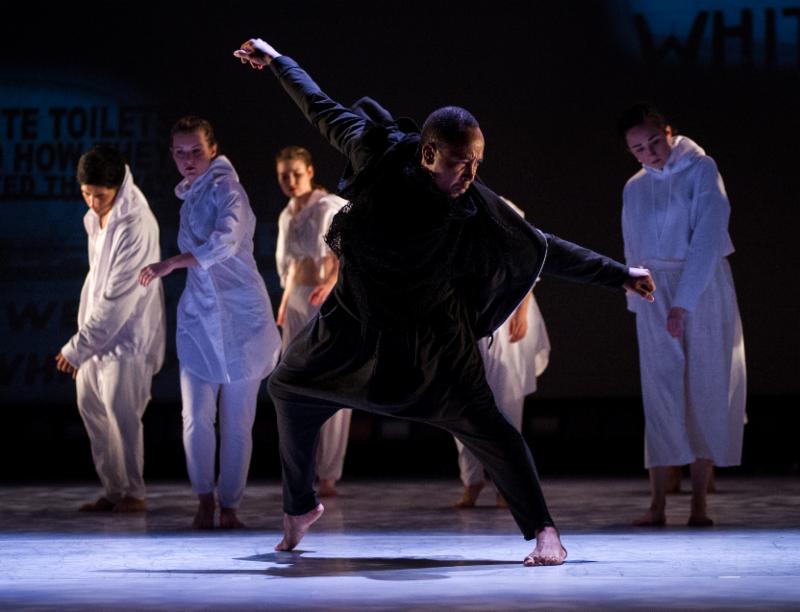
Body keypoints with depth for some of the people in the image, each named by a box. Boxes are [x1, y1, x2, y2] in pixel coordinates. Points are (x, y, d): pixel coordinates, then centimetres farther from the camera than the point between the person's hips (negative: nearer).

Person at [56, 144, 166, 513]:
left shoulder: (136, 227, -22)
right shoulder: (95, 217, 5)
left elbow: (117, 300, -23)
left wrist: (77, 348, -20)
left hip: (126, 334, -9)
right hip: (97, 329, 9)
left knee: (120, 409, -13)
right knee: (90, 406, 6)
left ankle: (133, 493, -4)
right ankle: (113, 490, 12)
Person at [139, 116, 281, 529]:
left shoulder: (224, 187, -10)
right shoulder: (190, 196, 14)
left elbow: (226, 241, -28)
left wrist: (170, 264, -25)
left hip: (239, 319, -5)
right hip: (198, 319, 5)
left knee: (237, 422, 0)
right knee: (196, 418, -5)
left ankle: (229, 504, 12)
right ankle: (204, 499, 9)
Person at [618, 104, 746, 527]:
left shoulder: (700, 170, -5)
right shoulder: (634, 188, 10)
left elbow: (708, 237, -15)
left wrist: (684, 303, -20)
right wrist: (640, 301, 9)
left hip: (704, 286, -3)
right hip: (655, 294, 3)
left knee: (706, 389, -4)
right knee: (660, 393, -4)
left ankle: (699, 503, -3)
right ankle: (657, 504, -6)